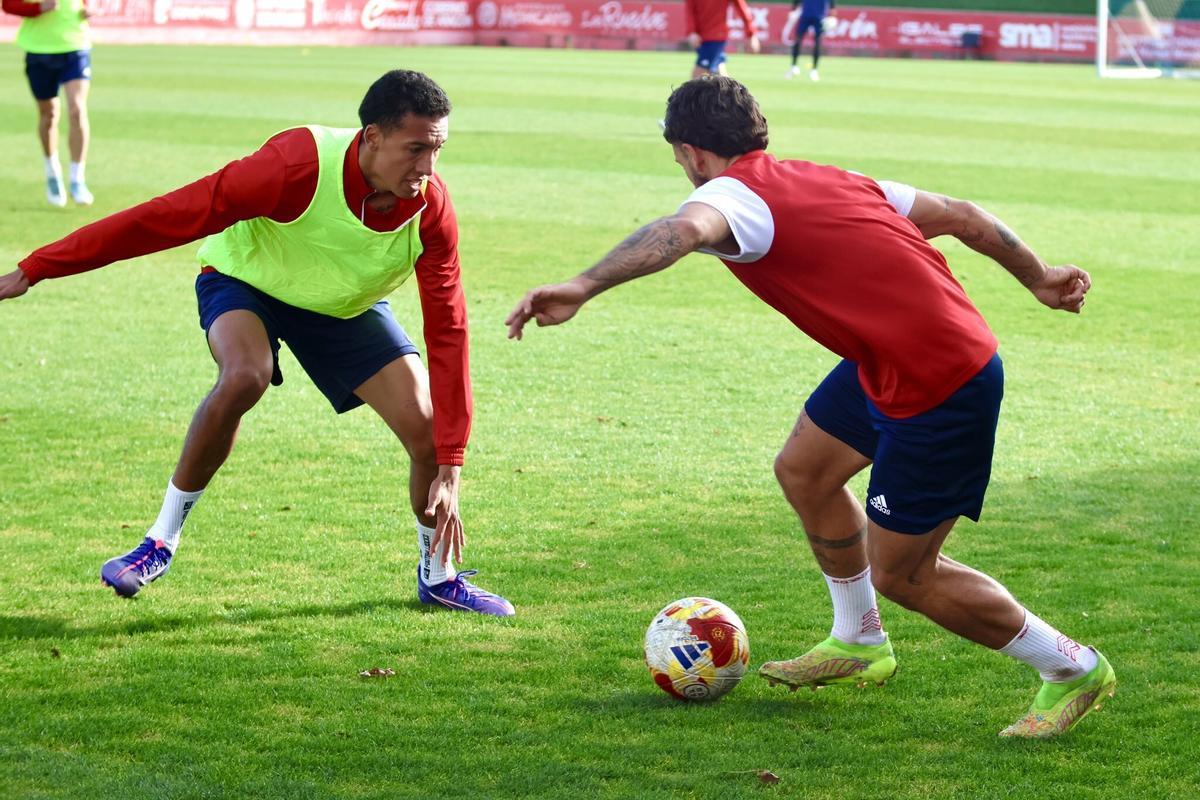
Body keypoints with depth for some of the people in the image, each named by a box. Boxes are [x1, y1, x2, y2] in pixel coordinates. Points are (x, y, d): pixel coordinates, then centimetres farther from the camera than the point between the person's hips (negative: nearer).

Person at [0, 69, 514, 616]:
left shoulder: (432, 207, -27)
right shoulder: (299, 165, -39)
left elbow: (447, 331, -21)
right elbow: (171, 216, -36)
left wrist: (450, 469, -25)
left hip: (347, 307, 4)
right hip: (247, 280, -3)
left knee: (427, 426, -10)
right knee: (244, 376, -35)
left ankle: (438, 575, 18)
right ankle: (162, 541, -15)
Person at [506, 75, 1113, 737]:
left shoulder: (736, 193, -12)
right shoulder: (826, 180, 14)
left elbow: (683, 230, -38)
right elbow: (961, 216, 18)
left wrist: (581, 287, -49)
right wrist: (1037, 277, 33)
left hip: (942, 390, -9)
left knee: (900, 575, 4)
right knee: (803, 470, 22)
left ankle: (1073, 670, 17)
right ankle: (858, 644, 39)